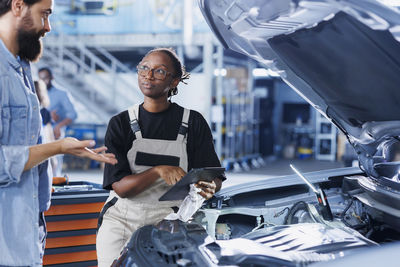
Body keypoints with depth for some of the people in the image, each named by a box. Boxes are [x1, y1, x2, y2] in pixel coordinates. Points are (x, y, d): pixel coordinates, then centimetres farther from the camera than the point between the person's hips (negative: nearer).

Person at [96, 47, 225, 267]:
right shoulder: (121, 123, 3)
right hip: (121, 218, 0)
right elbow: (120, 187, -7)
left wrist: (209, 188, -22)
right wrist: (158, 172, -25)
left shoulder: (194, 123, 4)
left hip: (168, 221, 0)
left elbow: (215, 177, 3)